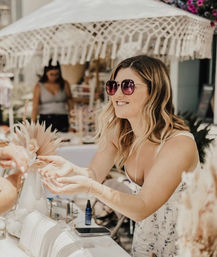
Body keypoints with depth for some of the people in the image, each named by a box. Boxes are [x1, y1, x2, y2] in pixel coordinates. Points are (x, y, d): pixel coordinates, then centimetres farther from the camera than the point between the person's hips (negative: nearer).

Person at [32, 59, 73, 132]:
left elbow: (70, 105, 8)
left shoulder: (64, 84, 5)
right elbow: (35, 107, -2)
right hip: (45, 121, -1)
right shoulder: (39, 86, 1)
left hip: (62, 121, 1)